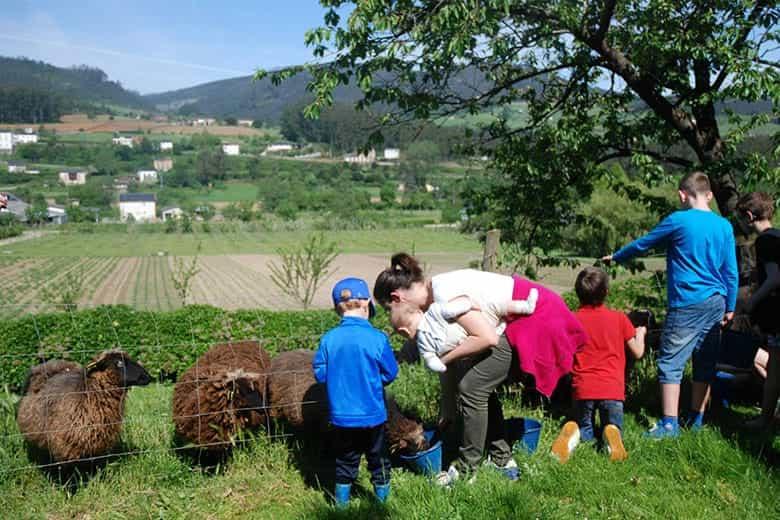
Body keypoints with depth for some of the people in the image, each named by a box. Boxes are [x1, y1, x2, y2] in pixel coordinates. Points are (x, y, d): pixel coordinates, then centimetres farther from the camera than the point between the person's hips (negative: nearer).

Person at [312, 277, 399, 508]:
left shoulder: (328, 339, -10)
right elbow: (390, 374, -7)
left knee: (345, 461, 19)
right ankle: (383, 500, 31)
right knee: (378, 459, 18)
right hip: (372, 415, -2)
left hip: (341, 416, 2)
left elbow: (320, 374, -2)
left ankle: (342, 503, 28)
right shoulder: (377, 338, -15)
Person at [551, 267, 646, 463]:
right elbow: (637, 352, 9)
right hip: (612, 388, -1)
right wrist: (640, 333, 28)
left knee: (587, 432, 22)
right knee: (614, 431, 18)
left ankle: (573, 433, -13)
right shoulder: (619, 318, 0)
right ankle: (612, 433, -18)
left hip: (582, 388, 1)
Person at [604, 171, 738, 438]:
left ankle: (669, 424, -4)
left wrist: (615, 258, 20)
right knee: (705, 363, 13)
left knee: (670, 363, -2)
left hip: (687, 304, -6)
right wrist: (730, 307, 16)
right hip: (716, 304, 6)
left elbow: (642, 244, 4)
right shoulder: (724, 226, 6)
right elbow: (731, 272, 8)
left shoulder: (677, 221, -8)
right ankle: (697, 419, 23)